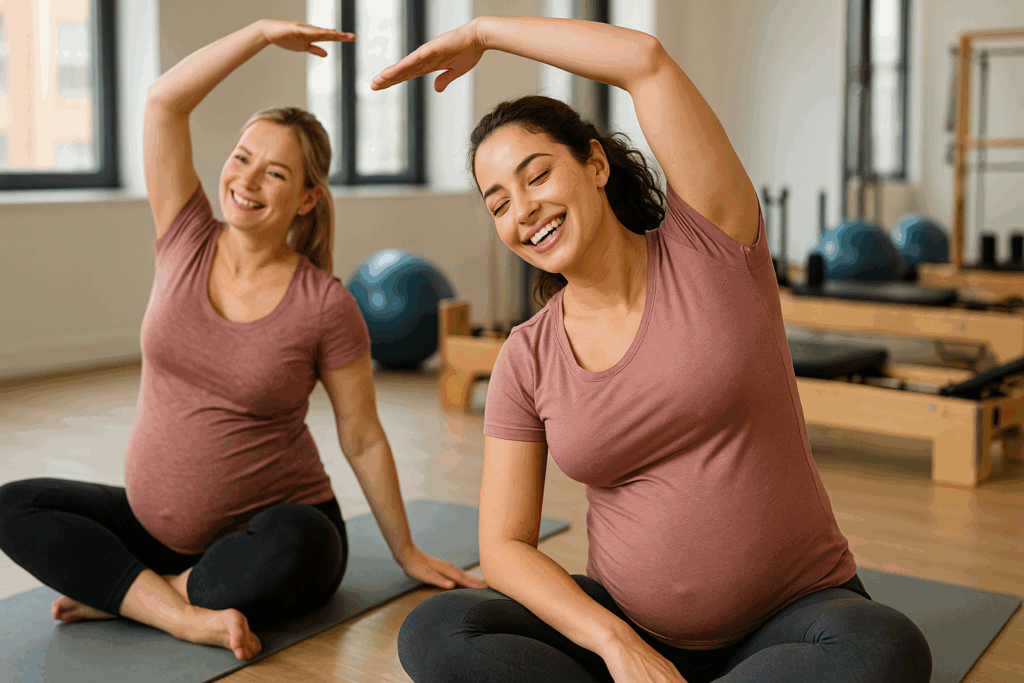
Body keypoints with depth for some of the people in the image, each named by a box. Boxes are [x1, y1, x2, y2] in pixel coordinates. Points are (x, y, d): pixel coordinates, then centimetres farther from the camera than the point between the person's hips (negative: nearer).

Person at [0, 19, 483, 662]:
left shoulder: (326, 306, -12)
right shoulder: (188, 242, -2)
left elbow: (364, 440, -4)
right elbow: (164, 101, -10)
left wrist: (407, 552, 0)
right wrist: (261, 32, -13)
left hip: (274, 524, -4)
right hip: (154, 523, 4)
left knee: (290, 545, -38)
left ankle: (124, 592, -15)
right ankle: (188, 616, -22)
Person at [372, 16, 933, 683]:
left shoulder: (710, 245, -7)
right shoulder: (527, 361, -1)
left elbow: (647, 60, -17)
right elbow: (504, 545, -2)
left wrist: (481, 33, -5)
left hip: (794, 614, -1)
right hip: (625, 623, 2)